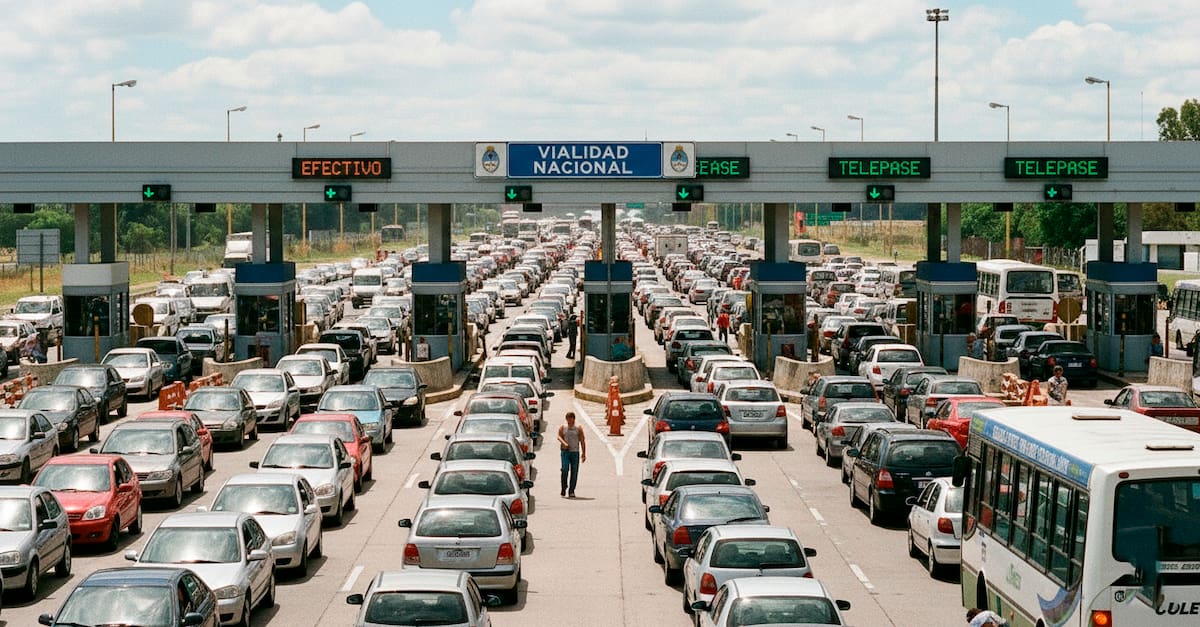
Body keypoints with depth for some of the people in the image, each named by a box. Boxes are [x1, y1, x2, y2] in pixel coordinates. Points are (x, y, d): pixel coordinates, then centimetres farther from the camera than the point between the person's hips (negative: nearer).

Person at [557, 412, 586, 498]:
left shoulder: (578, 429, 10)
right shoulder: (562, 428, 10)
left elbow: (582, 441, 9)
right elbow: (559, 436, -4)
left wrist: (584, 453, 2)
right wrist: (564, 443, -25)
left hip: (575, 452, 1)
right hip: (565, 451, -1)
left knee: (574, 472, -4)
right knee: (565, 469, -16)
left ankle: (571, 491, 0)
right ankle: (563, 488, 1)